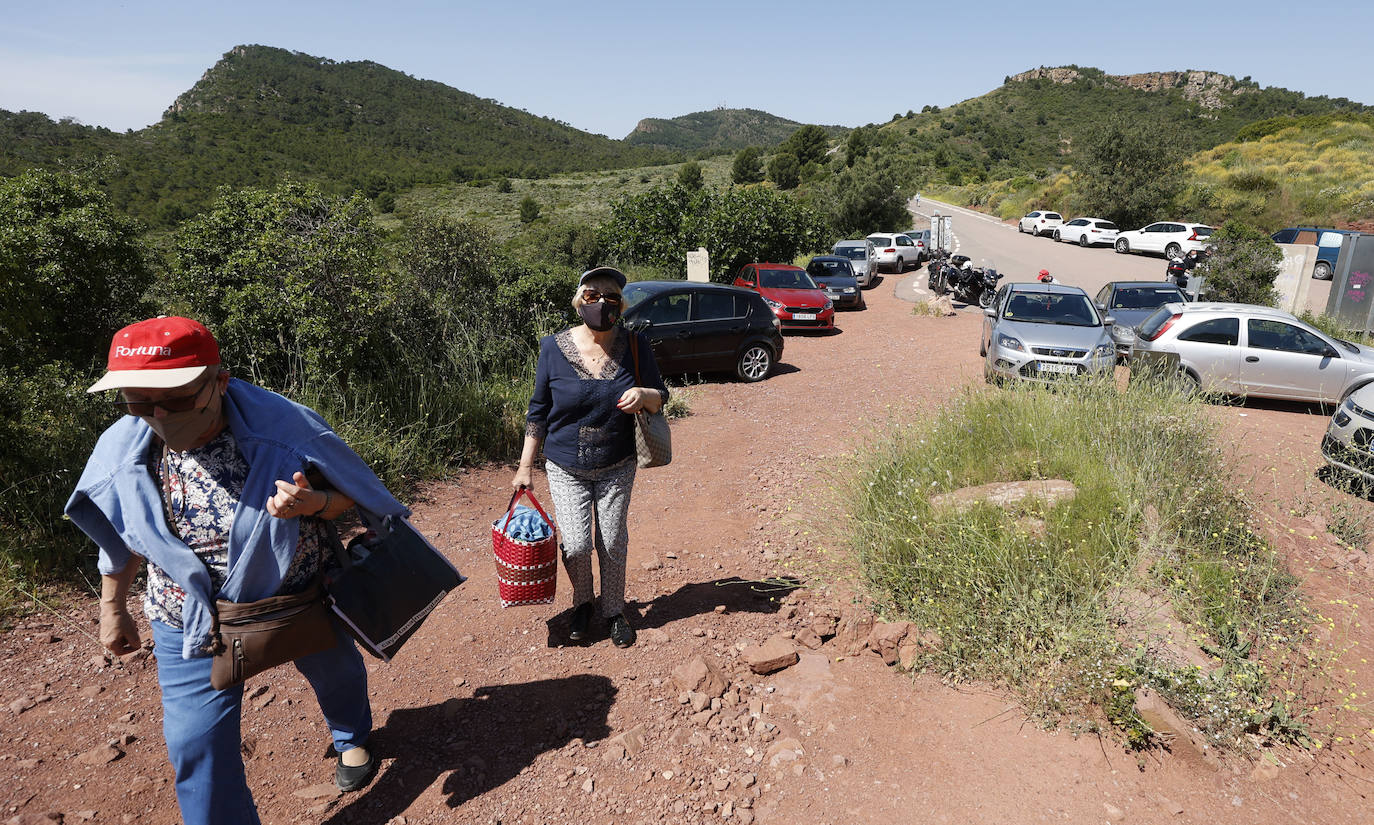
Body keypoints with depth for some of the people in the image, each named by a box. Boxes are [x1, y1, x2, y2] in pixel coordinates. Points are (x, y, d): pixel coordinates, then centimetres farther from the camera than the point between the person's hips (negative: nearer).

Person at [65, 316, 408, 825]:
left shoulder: (283, 427, -25)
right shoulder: (122, 449, -14)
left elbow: (349, 496, -13)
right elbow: (122, 534, 4)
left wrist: (311, 503, -36)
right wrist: (112, 609, 13)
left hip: (304, 598, -1)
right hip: (194, 620, 1)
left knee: (335, 674, 25)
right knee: (197, 744, 1)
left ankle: (352, 738, 60)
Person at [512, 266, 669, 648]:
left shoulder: (635, 346, -8)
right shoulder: (554, 348, -9)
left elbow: (660, 396, 2)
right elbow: (538, 411, 0)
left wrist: (643, 395, -23)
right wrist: (525, 465, 1)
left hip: (617, 468, 1)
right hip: (566, 468, -1)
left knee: (612, 544, 8)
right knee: (576, 545, -6)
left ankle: (614, 611, 33)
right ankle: (582, 603, 25)